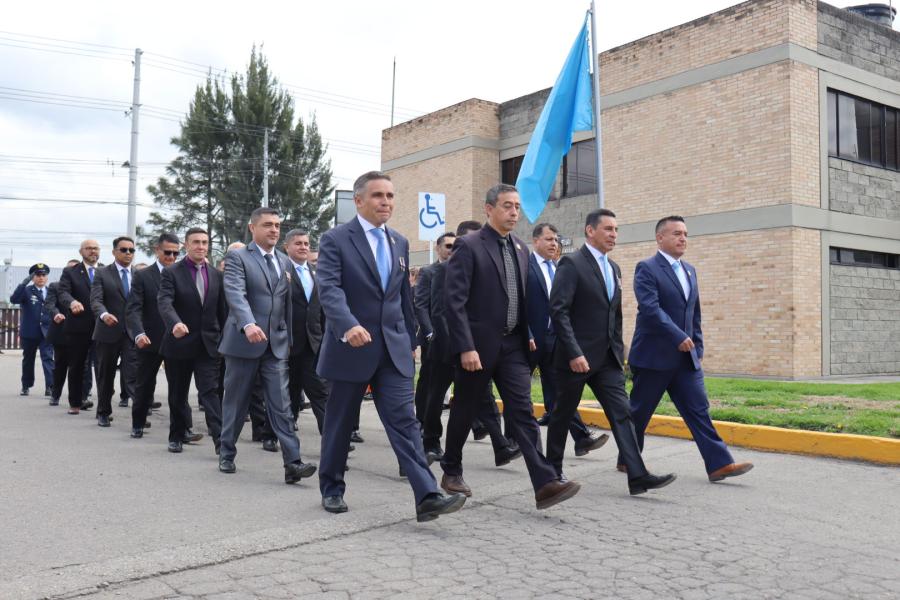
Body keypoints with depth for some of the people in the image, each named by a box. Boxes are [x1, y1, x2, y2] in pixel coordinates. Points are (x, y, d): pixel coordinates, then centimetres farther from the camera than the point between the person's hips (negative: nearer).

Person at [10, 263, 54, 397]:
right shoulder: (26, 290, -2)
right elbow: (13, 299, -20)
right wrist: (24, 283, -30)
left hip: (46, 331, 0)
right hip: (29, 332, 0)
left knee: (48, 358, -10)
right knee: (28, 359, 13)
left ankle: (49, 387, -15)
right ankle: (26, 386, 26)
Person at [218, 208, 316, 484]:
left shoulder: (285, 262, 14)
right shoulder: (237, 257, -5)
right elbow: (235, 293, -21)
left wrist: (288, 339, 19)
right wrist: (248, 324, -38)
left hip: (276, 344, 4)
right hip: (243, 342, -4)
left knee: (281, 405, -3)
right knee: (235, 403, 9)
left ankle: (292, 463, -8)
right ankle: (227, 454, 26)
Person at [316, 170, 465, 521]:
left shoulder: (399, 243, 12)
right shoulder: (335, 240, -6)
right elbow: (329, 289, -20)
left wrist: (411, 340, 19)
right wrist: (349, 325, -37)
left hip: (393, 348, 4)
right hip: (351, 346, -4)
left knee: (405, 421, -4)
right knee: (339, 423, 10)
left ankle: (427, 497, -10)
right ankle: (332, 489, 28)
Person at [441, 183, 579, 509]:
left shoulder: (521, 248, 11)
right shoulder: (468, 246, -10)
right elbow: (455, 301, -15)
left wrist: (529, 337, 10)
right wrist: (466, 347, -20)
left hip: (513, 345, 5)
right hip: (479, 345, -5)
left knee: (523, 412, -3)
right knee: (464, 412, 10)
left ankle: (545, 483, -8)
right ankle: (451, 471, 29)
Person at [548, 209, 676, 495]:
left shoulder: (614, 268, 14)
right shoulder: (571, 264, -11)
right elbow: (558, 310, -18)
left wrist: (619, 352, 15)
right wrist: (574, 353, -23)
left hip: (608, 358, 7)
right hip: (578, 357, -7)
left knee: (622, 413, -2)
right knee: (563, 415, 8)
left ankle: (638, 477, -5)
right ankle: (553, 470, 24)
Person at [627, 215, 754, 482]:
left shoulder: (689, 270, 15)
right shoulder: (647, 268, -9)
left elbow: (695, 314, 19)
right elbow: (650, 309, -21)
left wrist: (697, 349, 15)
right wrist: (679, 338, -24)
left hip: (685, 357, 7)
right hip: (654, 356, -7)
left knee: (699, 409, 0)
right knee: (639, 412, 5)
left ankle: (719, 464, -2)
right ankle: (627, 460, 21)